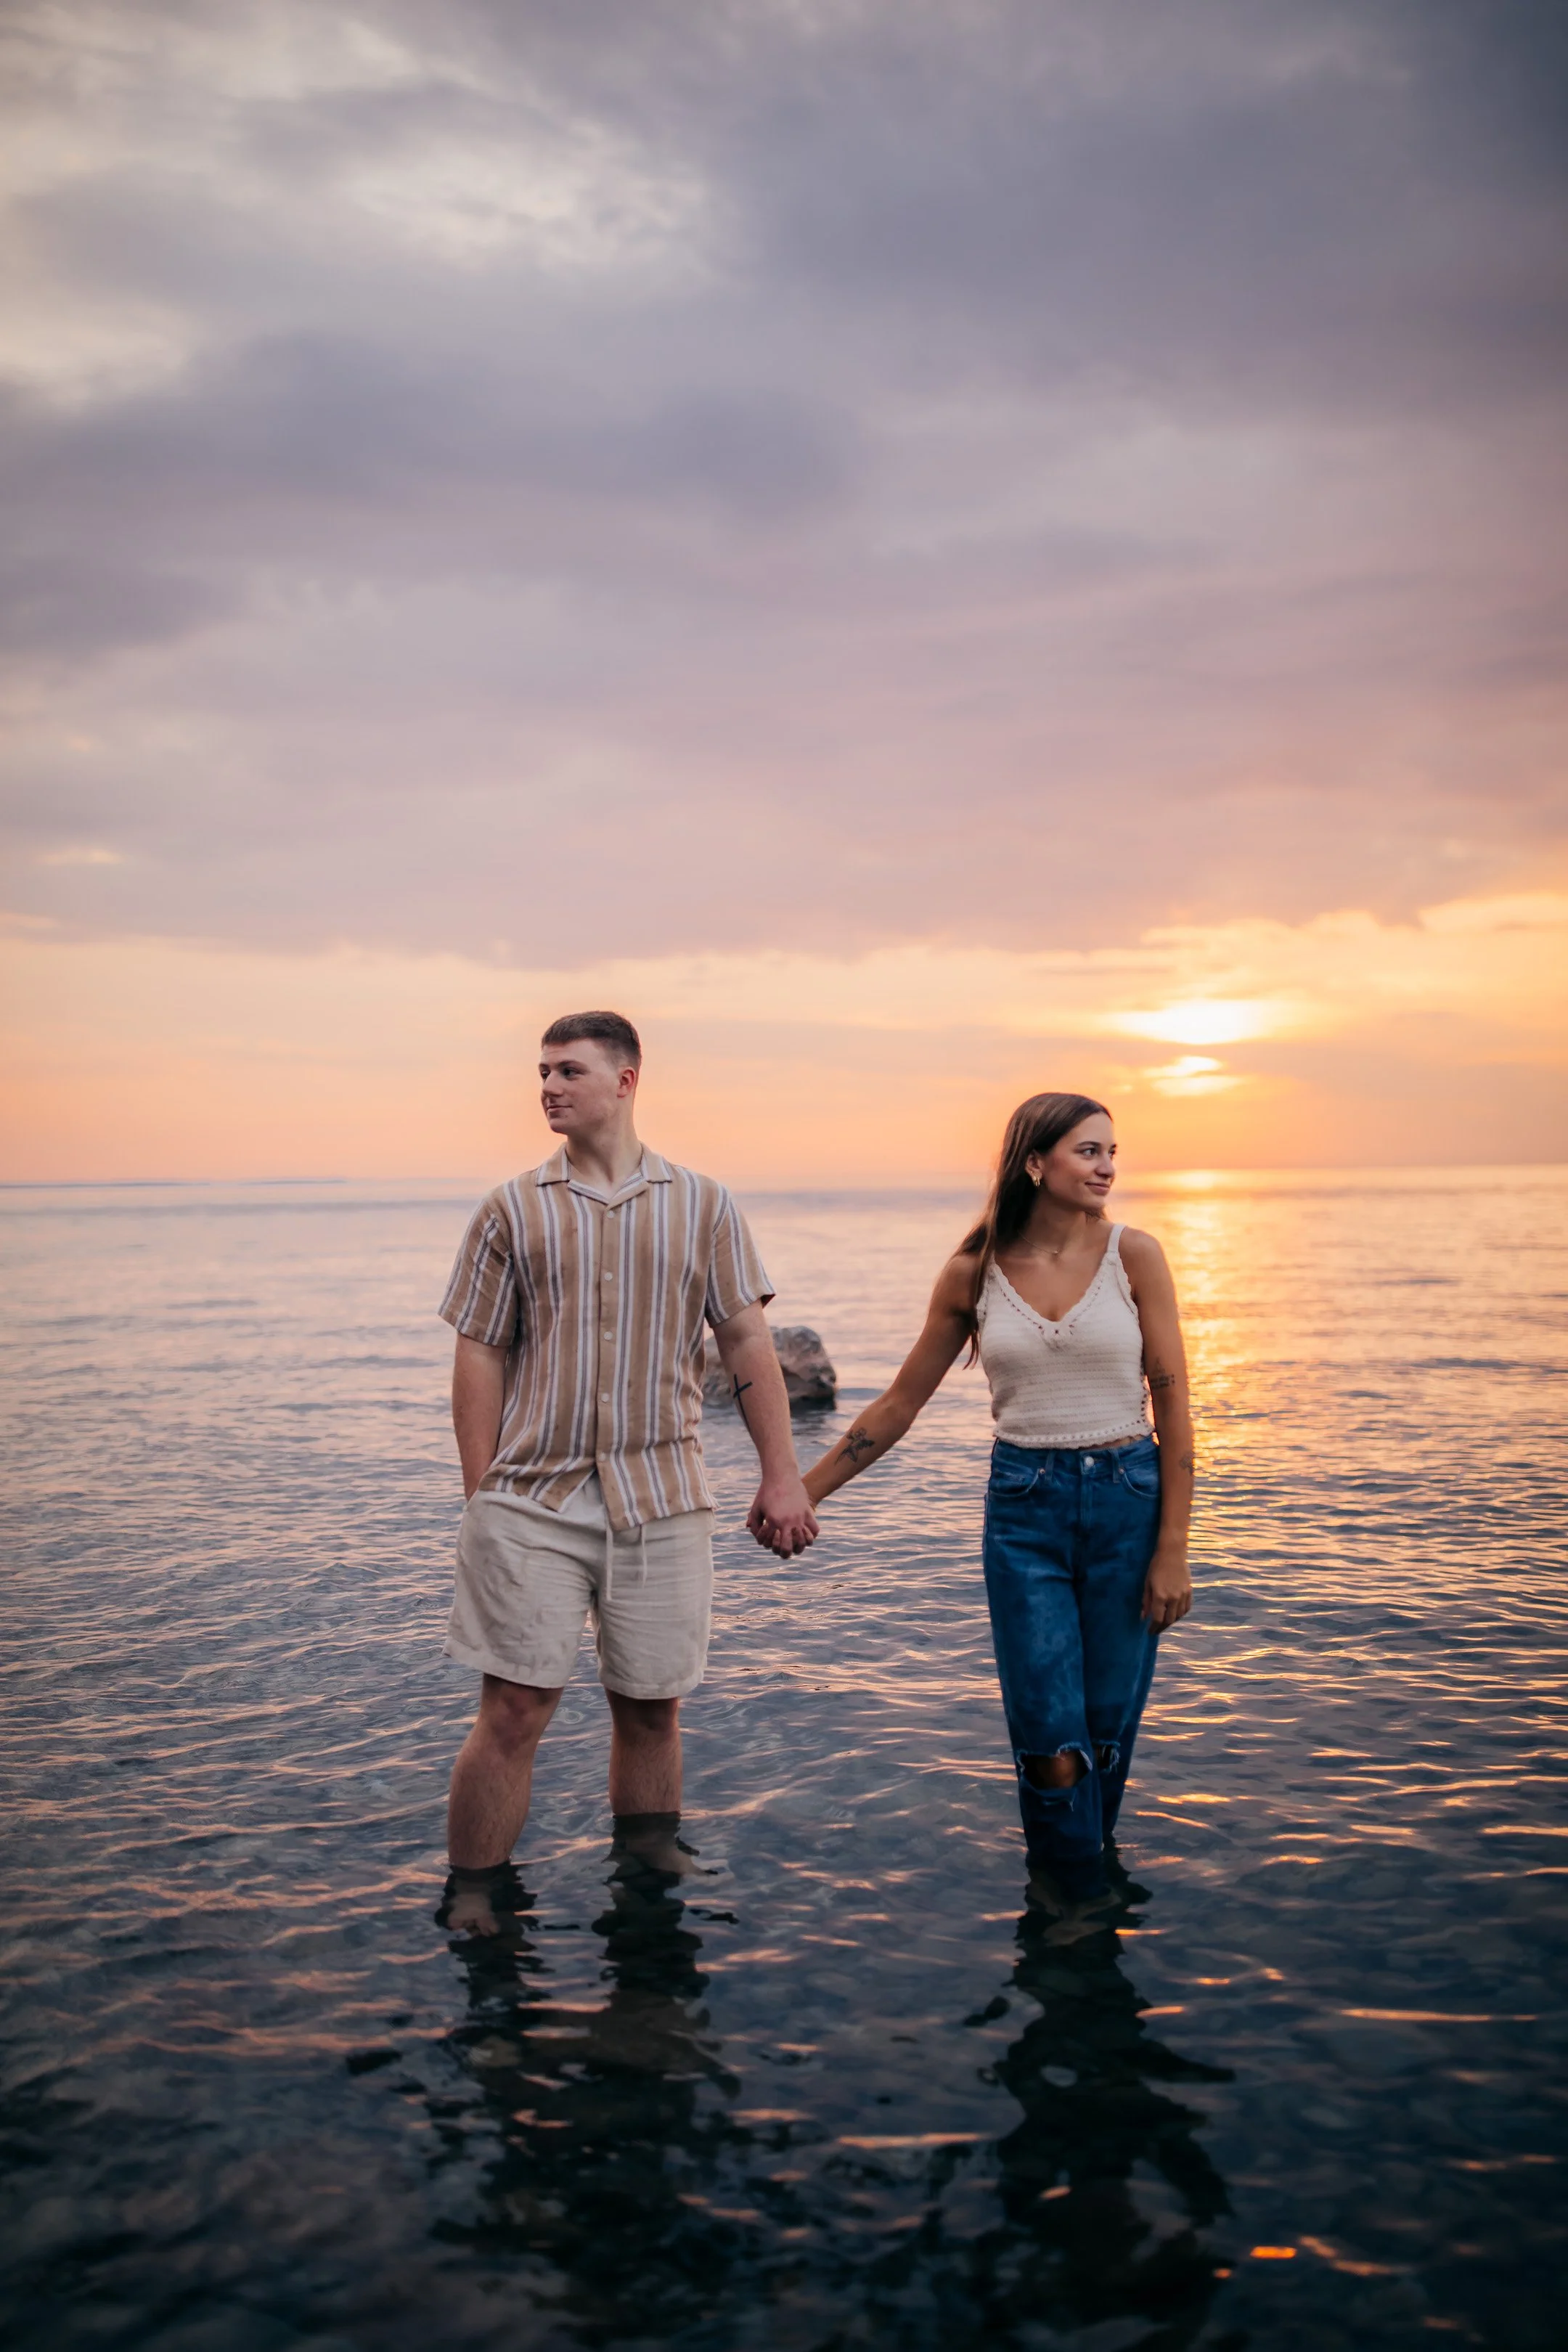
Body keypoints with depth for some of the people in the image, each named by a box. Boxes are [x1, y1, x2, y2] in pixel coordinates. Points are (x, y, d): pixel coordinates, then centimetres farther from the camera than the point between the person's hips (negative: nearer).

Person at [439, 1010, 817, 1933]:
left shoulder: (703, 1205, 6)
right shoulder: (512, 1210, 4)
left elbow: (748, 1341, 6)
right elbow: (479, 1356, 4)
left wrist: (781, 1474, 1)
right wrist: (480, 1495, -1)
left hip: (662, 1501, 1)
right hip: (531, 1502, -1)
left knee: (652, 1709, 10)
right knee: (514, 1711, -3)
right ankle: (470, 1907, 10)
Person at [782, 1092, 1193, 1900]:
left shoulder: (1132, 1255, -4)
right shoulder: (974, 1271, -1)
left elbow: (1172, 1403, -3)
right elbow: (901, 1402, 8)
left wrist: (1172, 1551, -6)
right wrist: (801, 1491, 9)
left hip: (1126, 1499, 0)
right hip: (1022, 1508, 0)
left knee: (1108, 1728, 7)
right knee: (1050, 1740, -4)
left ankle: (1087, 1874, 30)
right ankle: (1070, 1904, 16)